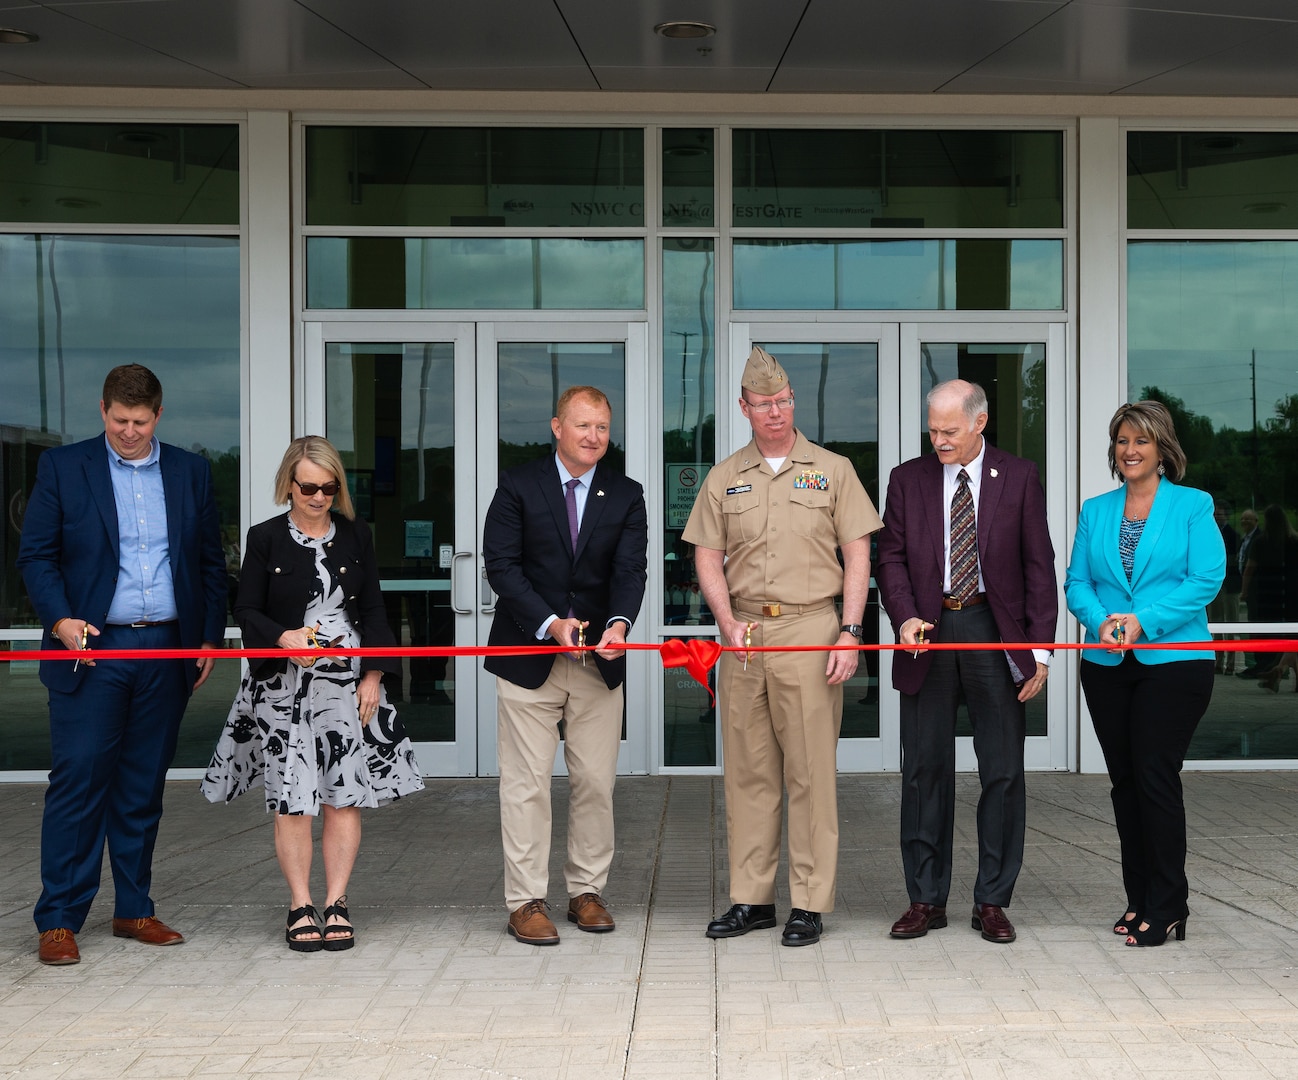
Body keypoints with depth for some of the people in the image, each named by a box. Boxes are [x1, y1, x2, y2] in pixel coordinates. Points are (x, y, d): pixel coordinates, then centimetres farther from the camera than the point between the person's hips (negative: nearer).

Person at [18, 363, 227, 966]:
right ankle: (58, 920, 1)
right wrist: (60, 618, -16)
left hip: (166, 652, 3)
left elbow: (210, 562, 14)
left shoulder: (190, 472, 10)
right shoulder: (62, 468, 2)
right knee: (77, 781, -5)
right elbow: (36, 555, -1)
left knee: (144, 787, 9)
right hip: (92, 648, -3)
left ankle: (134, 909, 19)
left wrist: (210, 638, 7)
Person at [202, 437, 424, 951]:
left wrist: (373, 674, 0)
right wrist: (284, 638, -18)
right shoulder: (265, 538, 2)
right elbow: (246, 611, 1)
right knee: (292, 799, -2)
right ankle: (300, 906, 9)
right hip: (283, 685, -2)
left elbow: (373, 610, 9)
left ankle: (336, 904, 9)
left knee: (345, 794, 1)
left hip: (347, 682, 2)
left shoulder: (355, 535, 9)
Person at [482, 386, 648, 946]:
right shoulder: (518, 486, 0)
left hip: (600, 662, 3)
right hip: (528, 656, -3)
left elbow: (630, 569, -4)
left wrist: (619, 622, -25)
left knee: (596, 782, 8)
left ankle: (587, 890, 21)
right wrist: (551, 623, -20)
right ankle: (526, 901, 7)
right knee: (526, 784, 0)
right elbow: (502, 565, -8)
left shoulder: (626, 495, 7)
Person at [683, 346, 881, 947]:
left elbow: (858, 556, 3)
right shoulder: (724, 480, 11)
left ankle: (810, 904, 4)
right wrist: (729, 622, -7)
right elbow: (708, 559, 9)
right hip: (743, 633, 3)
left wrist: (850, 633, -7)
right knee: (748, 770, 6)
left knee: (811, 771, -2)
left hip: (812, 630, -3)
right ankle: (751, 899, 14)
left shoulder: (833, 470, 6)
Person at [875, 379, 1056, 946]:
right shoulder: (907, 479, 6)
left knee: (1003, 771, 2)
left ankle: (992, 901, 12)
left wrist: (1040, 648, -3)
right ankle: (926, 898, 14)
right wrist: (905, 617, -12)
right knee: (925, 768, 4)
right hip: (928, 635, 1)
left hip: (995, 632, -1)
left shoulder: (1019, 478, 2)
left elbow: (1038, 565, 2)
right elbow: (891, 557, 7)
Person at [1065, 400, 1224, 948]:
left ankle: (1167, 907, 1)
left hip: (1174, 661, -4)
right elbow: (1076, 582, 7)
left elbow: (1207, 579, -9)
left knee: (1156, 775, -9)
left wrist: (1143, 620, -18)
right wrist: (1100, 619, -14)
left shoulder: (1193, 506, 0)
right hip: (1107, 664, 5)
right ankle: (1139, 900, 18)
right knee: (1124, 779, 8)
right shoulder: (1095, 511, 12)